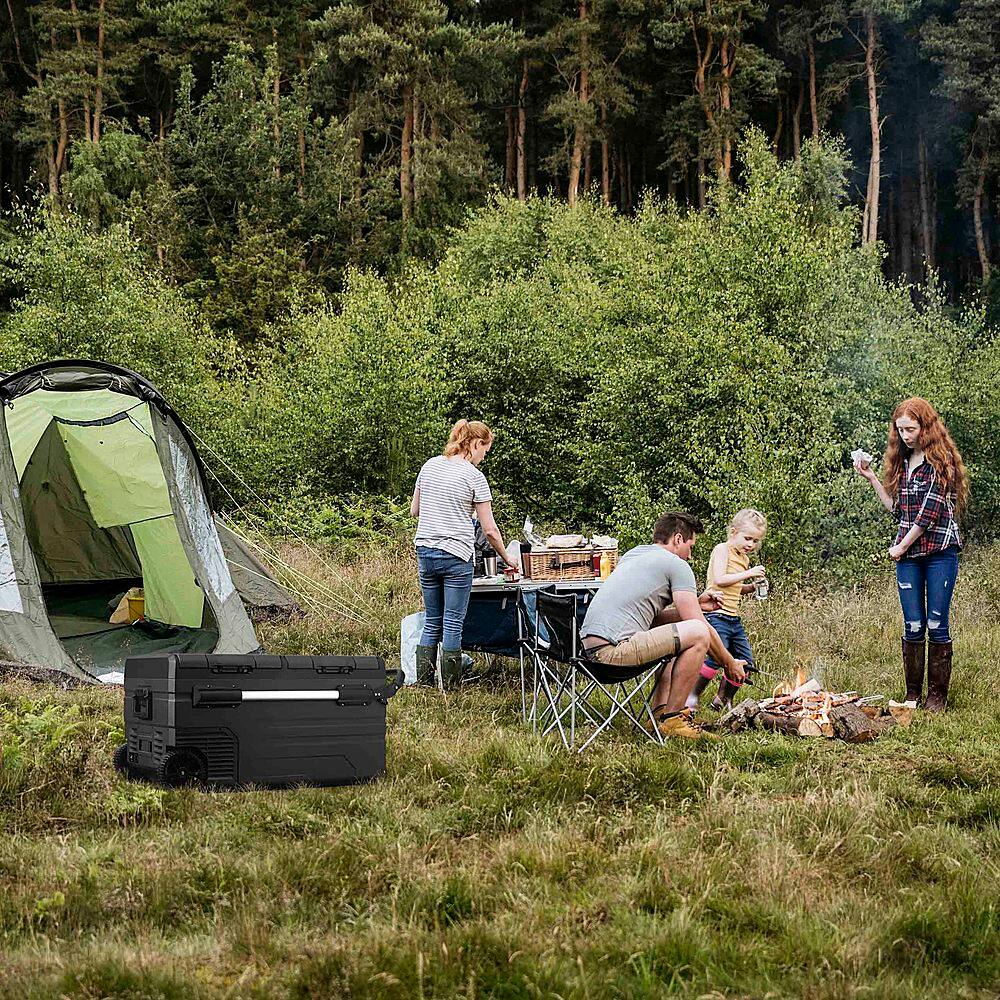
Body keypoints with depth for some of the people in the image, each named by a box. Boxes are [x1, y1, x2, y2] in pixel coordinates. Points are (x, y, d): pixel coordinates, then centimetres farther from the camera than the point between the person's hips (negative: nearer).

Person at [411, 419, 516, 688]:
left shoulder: (430, 465, 9)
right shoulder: (473, 476, -7)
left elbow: (414, 510, 16)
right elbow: (490, 530, -5)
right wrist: (507, 560, 6)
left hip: (425, 551, 6)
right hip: (456, 555, -6)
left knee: (432, 622, 12)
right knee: (453, 623, 0)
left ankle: (423, 684, 11)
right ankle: (449, 689, 2)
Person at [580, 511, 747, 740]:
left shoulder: (633, 555, 26)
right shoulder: (677, 565, 0)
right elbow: (702, 628, -2)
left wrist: (696, 606, 29)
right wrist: (730, 664, 10)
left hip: (589, 646, 10)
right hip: (614, 650, -10)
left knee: (671, 635, 30)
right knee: (698, 634, -11)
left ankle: (660, 712, 18)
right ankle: (671, 719, -5)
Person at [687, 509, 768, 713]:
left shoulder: (744, 558, 19)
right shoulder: (723, 550, -6)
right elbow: (719, 580, -19)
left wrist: (752, 587, 10)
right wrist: (748, 573, -18)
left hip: (734, 618, 9)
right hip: (716, 614, -9)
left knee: (745, 661, 6)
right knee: (717, 658, -23)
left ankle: (723, 699, 21)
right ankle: (693, 696, -7)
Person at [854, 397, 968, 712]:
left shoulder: (941, 461, -7)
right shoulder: (903, 462, 14)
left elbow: (930, 510, -13)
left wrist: (901, 546, -8)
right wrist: (871, 478, 9)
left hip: (939, 551, -5)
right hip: (907, 555, 5)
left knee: (937, 624, -3)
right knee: (913, 626, 4)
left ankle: (937, 695, 4)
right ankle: (912, 694, 11)